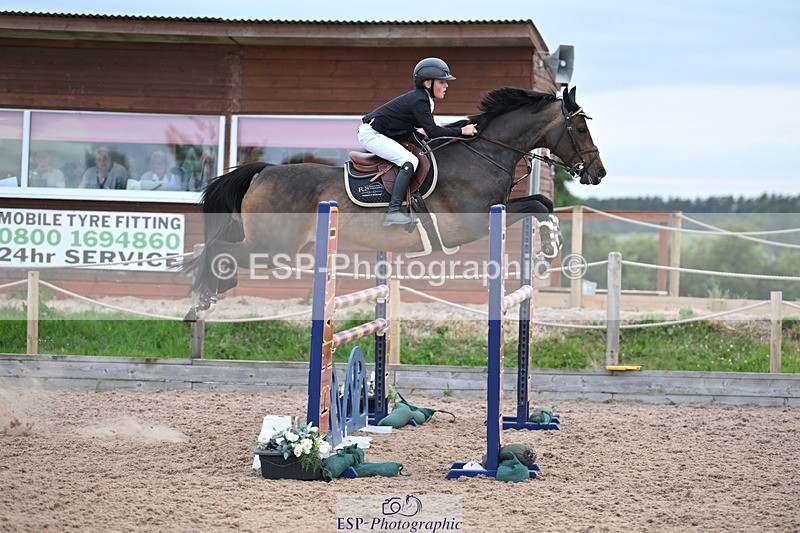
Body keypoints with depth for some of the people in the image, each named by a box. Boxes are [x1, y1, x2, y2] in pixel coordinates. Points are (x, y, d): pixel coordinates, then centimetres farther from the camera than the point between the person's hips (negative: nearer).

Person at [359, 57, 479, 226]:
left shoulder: (421, 98, 9)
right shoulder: (418, 100, -20)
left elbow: (429, 128, 13)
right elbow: (433, 132, -24)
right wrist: (461, 131, -20)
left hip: (375, 134, 11)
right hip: (370, 134, -11)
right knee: (410, 161, -23)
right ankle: (393, 211, -29)